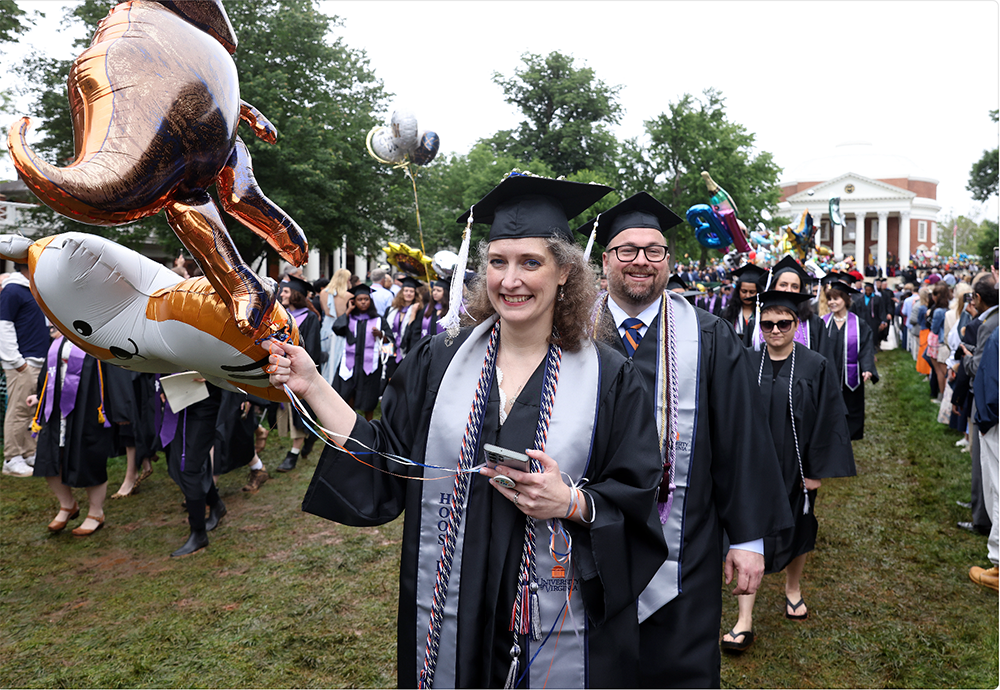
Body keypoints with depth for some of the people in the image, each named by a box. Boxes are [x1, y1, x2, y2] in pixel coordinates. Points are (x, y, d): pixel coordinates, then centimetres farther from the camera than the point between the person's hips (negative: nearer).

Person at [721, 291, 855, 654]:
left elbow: (828, 419, -6)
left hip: (795, 468, 0)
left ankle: (793, 588, 44)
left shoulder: (816, 367, -6)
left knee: (798, 530, 17)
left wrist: (816, 470, -8)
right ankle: (744, 622, -1)